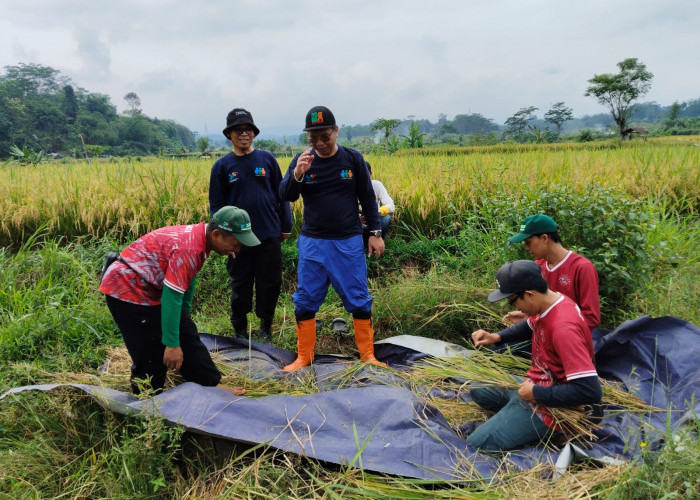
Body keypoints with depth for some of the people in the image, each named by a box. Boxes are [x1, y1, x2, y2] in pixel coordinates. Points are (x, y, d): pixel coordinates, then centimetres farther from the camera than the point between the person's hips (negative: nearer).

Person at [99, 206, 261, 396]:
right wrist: (172, 344, -24)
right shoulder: (187, 249, -32)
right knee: (152, 354, -6)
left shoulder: (198, 236, -2)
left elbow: (189, 279, 13)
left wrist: (186, 314, 25)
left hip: (151, 290, 10)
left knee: (187, 335, 9)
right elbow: (171, 298, -30)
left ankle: (213, 384, 16)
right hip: (127, 289, -10)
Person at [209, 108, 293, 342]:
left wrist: (286, 226, 6)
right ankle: (239, 329, 27)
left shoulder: (267, 159, 4)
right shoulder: (222, 166, 2)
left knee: (270, 284, 8)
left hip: (269, 235, 1)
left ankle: (266, 326, 28)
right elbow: (215, 204, 4)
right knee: (240, 285, 10)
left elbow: (281, 194, 8)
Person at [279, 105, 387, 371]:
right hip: (312, 242, 1)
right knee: (305, 301, 6)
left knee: (359, 300, 5)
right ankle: (304, 356, 21)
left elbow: (367, 198, 4)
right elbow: (286, 195, -10)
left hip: (349, 241, -1)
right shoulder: (301, 160, 0)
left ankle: (368, 355, 19)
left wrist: (375, 232, 1)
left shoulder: (353, 159, -2)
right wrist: (297, 174, -29)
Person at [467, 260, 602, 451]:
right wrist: (497, 337, 6)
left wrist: (536, 393, -25)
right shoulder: (548, 302, -4)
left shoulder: (564, 328, -32)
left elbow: (590, 391, -34)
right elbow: (530, 327, 22)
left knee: (476, 444, -15)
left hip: (550, 404, -10)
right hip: (533, 384, 10)